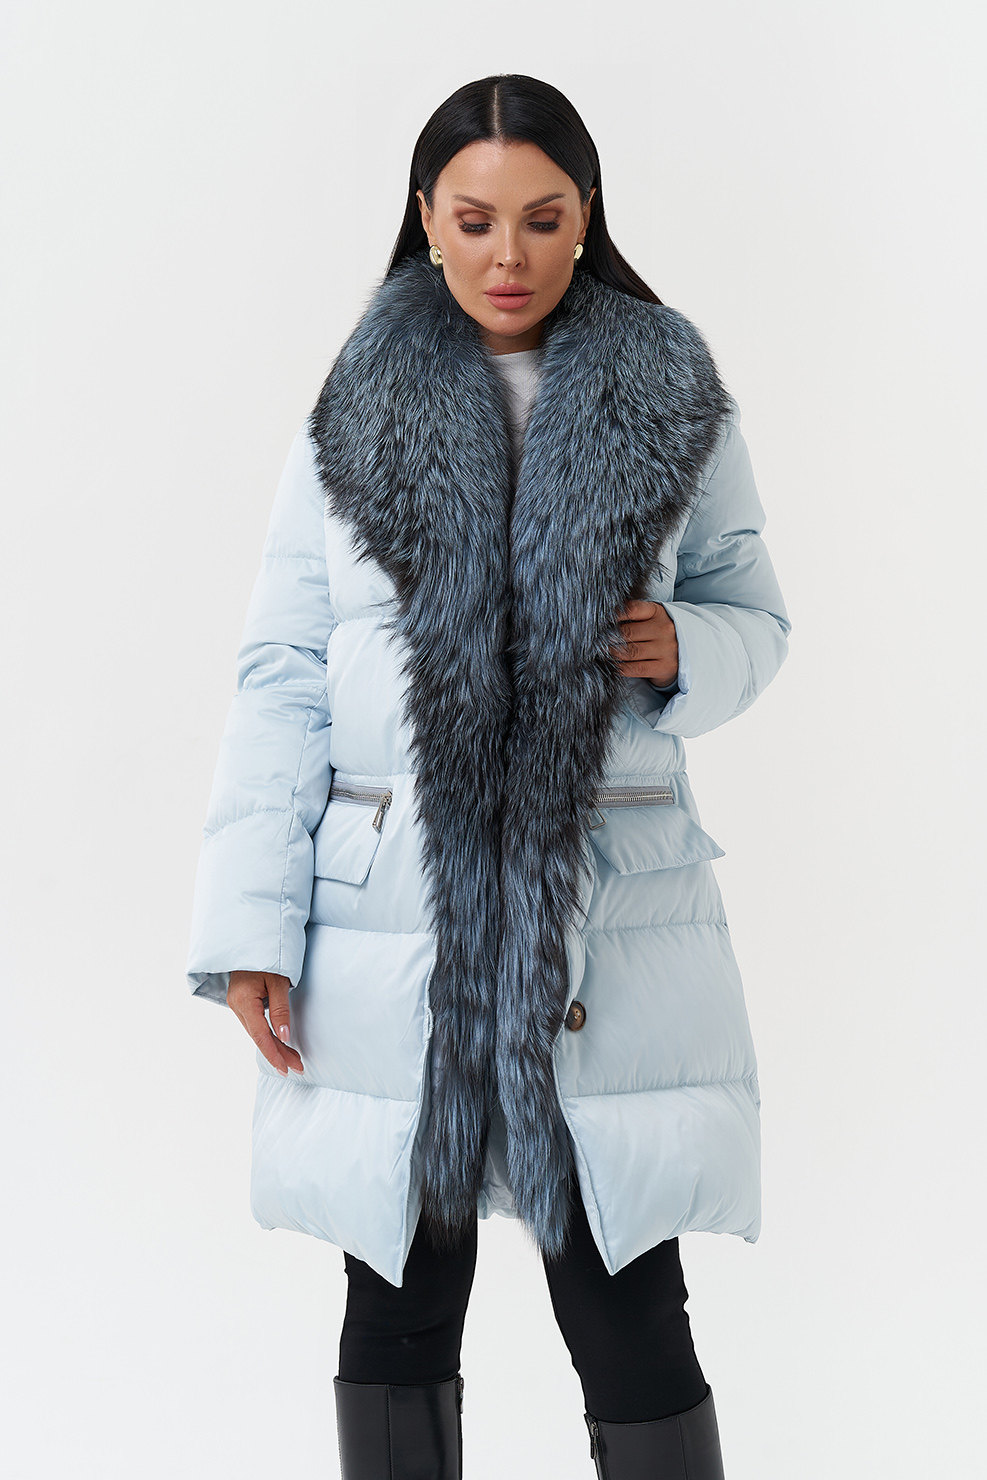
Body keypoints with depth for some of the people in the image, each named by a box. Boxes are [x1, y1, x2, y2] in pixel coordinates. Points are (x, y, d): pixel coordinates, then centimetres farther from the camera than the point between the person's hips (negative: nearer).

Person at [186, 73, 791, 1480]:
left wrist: (683, 652, -10)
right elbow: (281, 675, 3)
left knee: (631, 1307, 0)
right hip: (391, 906, 1)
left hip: (612, 911, 0)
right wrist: (253, 923, -4)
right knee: (400, 1302, 9)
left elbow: (755, 611, 15)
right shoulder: (355, 414, 6)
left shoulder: (671, 403, 7)